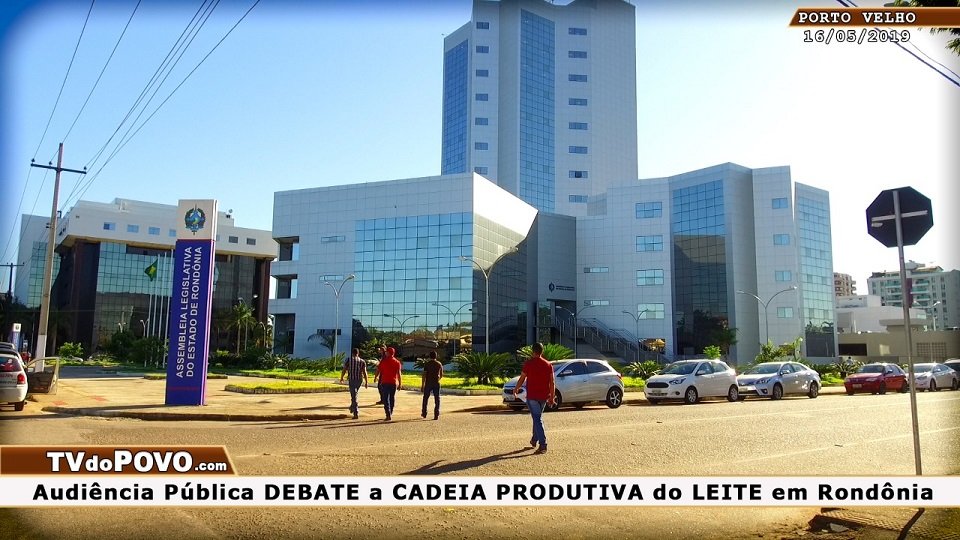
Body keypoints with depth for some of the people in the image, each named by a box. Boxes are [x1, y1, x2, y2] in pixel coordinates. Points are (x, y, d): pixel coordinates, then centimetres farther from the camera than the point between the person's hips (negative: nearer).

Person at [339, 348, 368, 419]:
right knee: (354, 394, 27)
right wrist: (366, 382, -1)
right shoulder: (362, 361, 3)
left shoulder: (348, 360, -2)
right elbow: (364, 372, -4)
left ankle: (356, 413, -11)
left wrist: (341, 378, 13)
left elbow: (344, 370, -3)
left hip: (351, 379, -3)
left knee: (354, 396, -4)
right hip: (359, 380, 3)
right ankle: (352, 407, 39)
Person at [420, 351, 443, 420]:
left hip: (428, 383, -2)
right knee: (437, 399, 3)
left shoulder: (427, 364, -4)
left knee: (425, 398, 13)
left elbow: (424, 375, -8)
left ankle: (424, 414, 20)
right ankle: (436, 415, -2)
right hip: (436, 383, 2)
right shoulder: (439, 364, 5)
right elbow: (441, 375, 12)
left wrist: (422, 385, -5)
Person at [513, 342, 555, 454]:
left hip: (532, 396, -4)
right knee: (538, 417, 23)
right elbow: (552, 383, 2)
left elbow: (522, 379, -3)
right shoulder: (548, 365, 3)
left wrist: (515, 389, 14)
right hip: (544, 396, 4)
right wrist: (551, 397, 8)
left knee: (537, 419, -5)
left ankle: (543, 445, -13)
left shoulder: (528, 363, -8)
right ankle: (534, 440, 33)